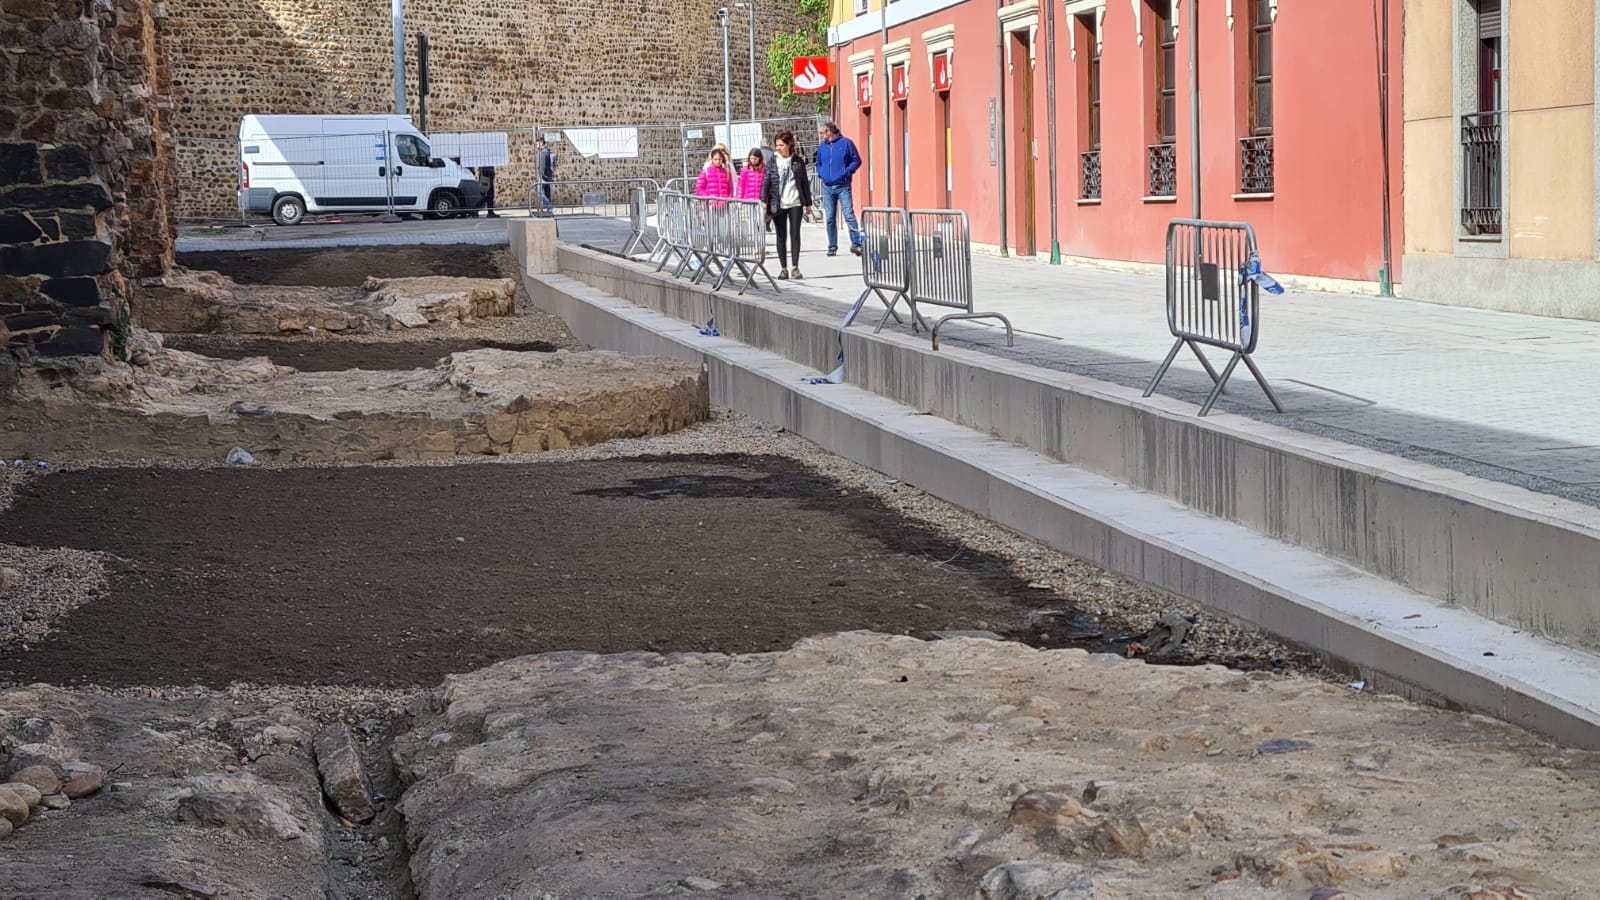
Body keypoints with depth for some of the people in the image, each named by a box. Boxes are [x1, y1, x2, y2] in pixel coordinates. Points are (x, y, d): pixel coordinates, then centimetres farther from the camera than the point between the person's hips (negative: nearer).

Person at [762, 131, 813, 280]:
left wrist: (808, 203, 9)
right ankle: (783, 268, 10)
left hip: (795, 202, 0)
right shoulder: (773, 161, 1)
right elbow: (766, 181, 0)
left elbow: (805, 182, 9)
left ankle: (795, 267, -1)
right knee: (781, 236, 5)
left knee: (795, 234, -4)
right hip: (778, 204, 0)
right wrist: (763, 200, -10)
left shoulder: (798, 161, 3)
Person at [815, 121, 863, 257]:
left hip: (843, 187, -5)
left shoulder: (846, 143, -1)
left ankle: (855, 244, -12)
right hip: (827, 187, 5)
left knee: (849, 215, -12)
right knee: (829, 219, 5)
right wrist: (821, 173, 7)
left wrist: (846, 172, -12)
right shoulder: (822, 146, 13)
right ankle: (832, 247, 11)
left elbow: (856, 161, 0)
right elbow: (818, 163, 26)